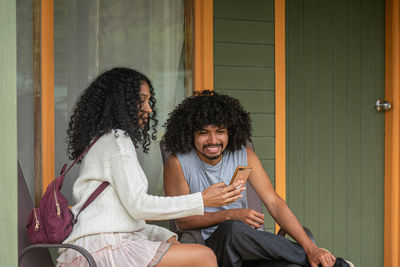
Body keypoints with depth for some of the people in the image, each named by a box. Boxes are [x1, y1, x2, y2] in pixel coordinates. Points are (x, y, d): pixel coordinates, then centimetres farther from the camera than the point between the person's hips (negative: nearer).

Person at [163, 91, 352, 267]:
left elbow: (274, 203, -3)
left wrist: (310, 248, -14)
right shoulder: (178, 163, -7)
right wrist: (230, 215, -21)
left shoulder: (244, 156, 3)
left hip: (246, 248, 2)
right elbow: (182, 219, -7)